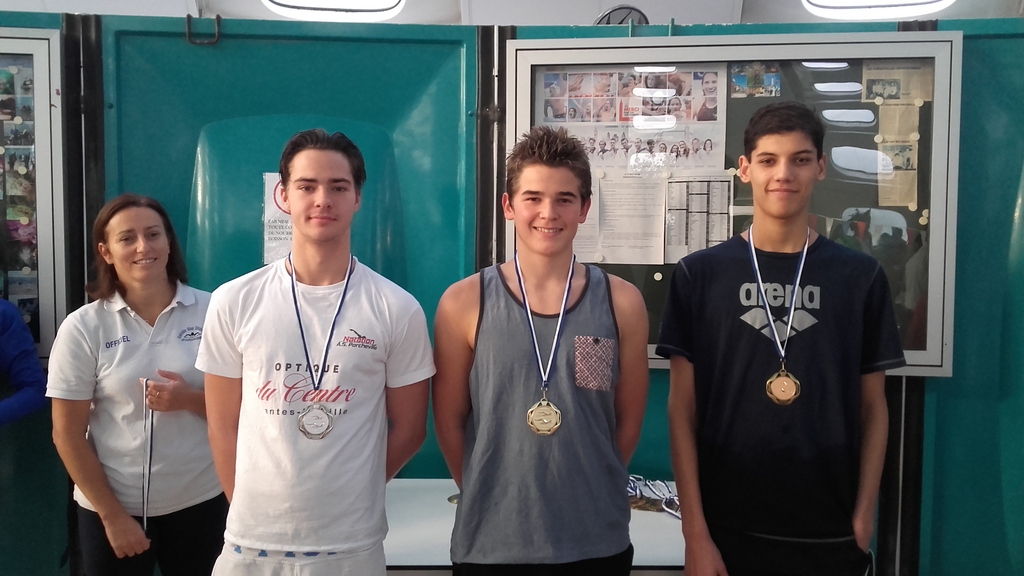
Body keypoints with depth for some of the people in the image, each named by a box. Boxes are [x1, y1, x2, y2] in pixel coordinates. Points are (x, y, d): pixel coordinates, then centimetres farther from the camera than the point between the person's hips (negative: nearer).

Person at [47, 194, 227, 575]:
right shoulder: (83, 327, -7)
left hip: (200, 501, 1)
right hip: (114, 507, -1)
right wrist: (112, 515, -5)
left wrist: (189, 400, -17)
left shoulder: (211, 312, -6)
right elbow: (68, 434, -4)